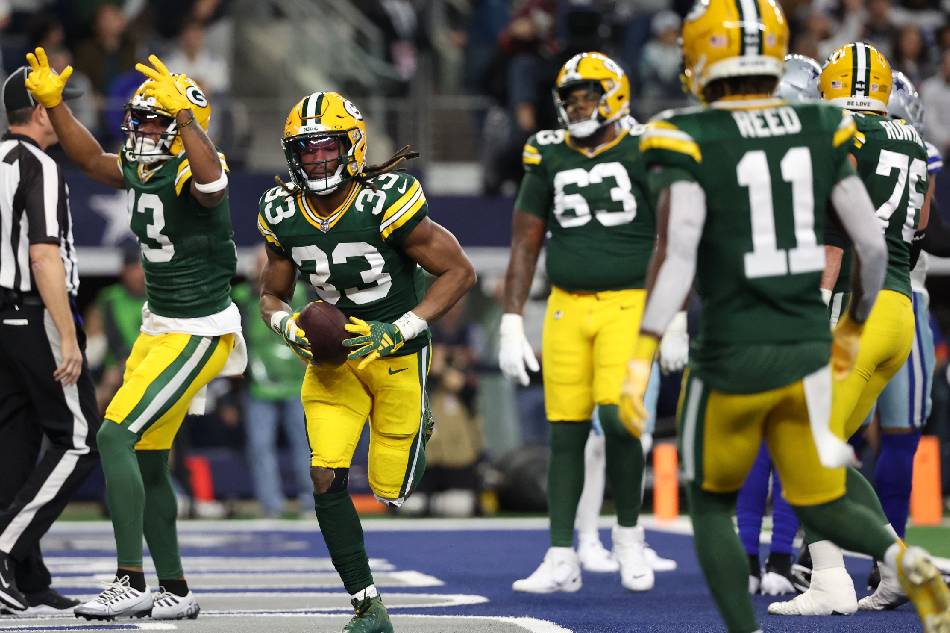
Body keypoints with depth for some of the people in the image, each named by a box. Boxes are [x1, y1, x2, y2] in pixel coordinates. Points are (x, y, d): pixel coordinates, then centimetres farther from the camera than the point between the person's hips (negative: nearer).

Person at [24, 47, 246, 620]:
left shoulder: (192, 172, -19)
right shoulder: (144, 171, 6)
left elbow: (211, 181, -42)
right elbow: (91, 158, 18)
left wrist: (183, 112, -54)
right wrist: (53, 102, 6)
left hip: (200, 333, -10)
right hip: (159, 327, 10)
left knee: (116, 436, -18)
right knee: (148, 462, 13)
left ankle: (132, 583, -17)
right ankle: (175, 590, 23)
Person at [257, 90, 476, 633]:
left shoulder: (387, 204, -23)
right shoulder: (284, 216, -7)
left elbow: (460, 271, -17)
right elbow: (272, 296, 8)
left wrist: (398, 330, -24)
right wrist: (291, 325, -15)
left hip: (396, 352, -3)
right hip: (334, 352, 3)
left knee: (391, 492, 4)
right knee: (326, 480, -13)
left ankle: (419, 422, 40)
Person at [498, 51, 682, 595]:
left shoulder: (646, 152, -2)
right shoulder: (550, 158, 8)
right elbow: (525, 245, 11)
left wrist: (675, 320, -5)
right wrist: (512, 326, 6)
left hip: (629, 303, -3)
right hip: (568, 306, 3)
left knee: (617, 417, -17)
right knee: (567, 431, 1)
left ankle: (629, 534, 4)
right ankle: (562, 559, 6)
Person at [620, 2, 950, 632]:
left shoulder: (691, 141, -10)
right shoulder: (821, 131, 3)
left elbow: (677, 253, -22)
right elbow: (873, 244, 4)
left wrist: (642, 358, -23)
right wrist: (854, 327, 21)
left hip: (731, 355, -3)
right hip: (807, 349, 4)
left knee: (711, 505, 17)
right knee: (822, 505, 15)